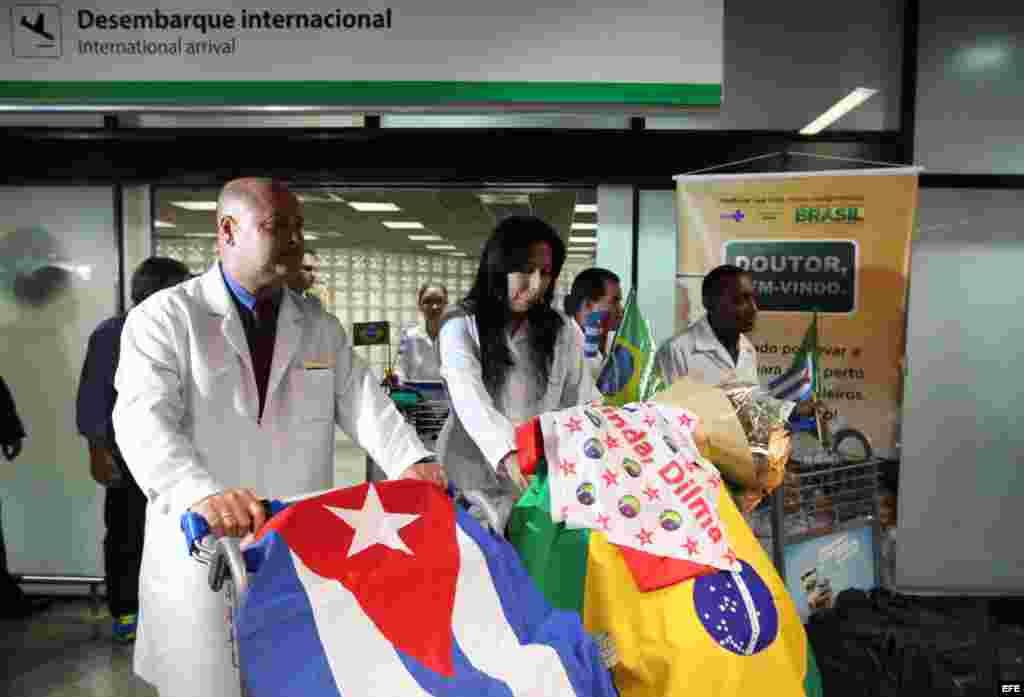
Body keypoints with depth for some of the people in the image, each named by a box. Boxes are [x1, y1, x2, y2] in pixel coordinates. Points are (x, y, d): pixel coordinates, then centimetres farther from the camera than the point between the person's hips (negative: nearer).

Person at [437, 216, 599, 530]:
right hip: (474, 478, -2)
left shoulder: (559, 329, 4)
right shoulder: (462, 325, -8)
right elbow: (470, 400, -24)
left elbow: (585, 400, 3)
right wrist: (508, 455, -40)